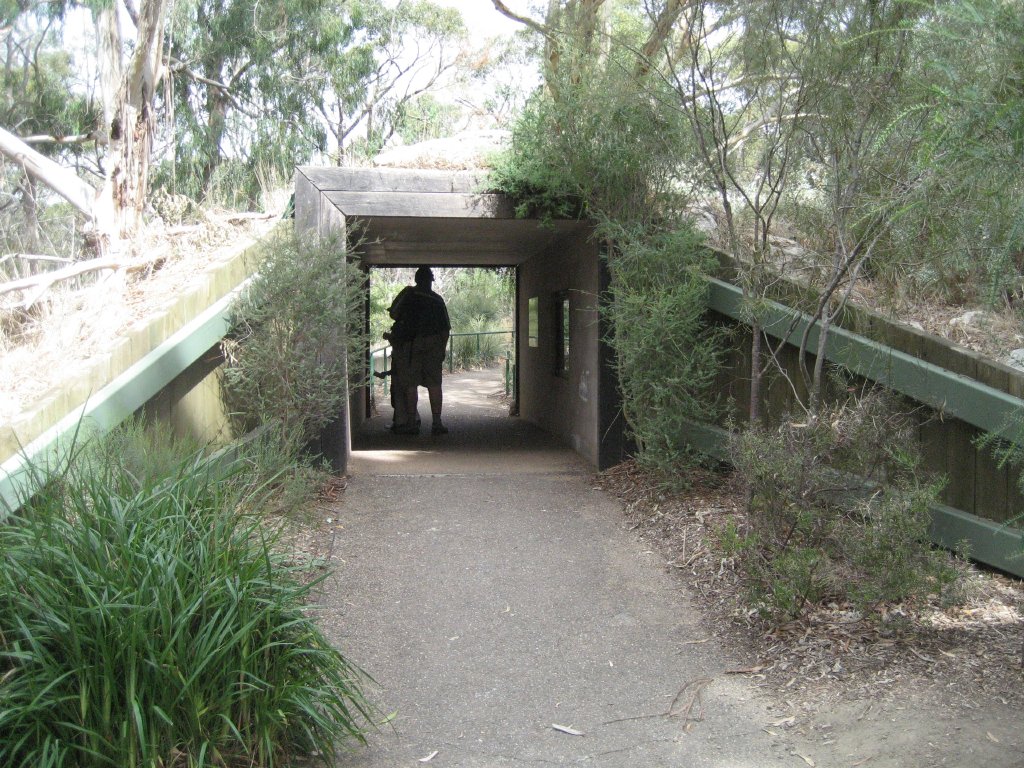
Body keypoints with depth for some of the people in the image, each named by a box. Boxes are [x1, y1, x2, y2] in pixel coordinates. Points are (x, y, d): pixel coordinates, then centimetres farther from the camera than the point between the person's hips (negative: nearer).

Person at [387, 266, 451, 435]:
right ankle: (437, 423, 2)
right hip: (433, 344, 2)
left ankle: (412, 424, 1)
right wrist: (442, 348, 19)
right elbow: (446, 328, 11)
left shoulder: (408, 293, 3)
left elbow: (393, 314, 1)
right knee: (434, 384, 4)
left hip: (411, 343, -2)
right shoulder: (437, 299, 11)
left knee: (411, 384, 2)